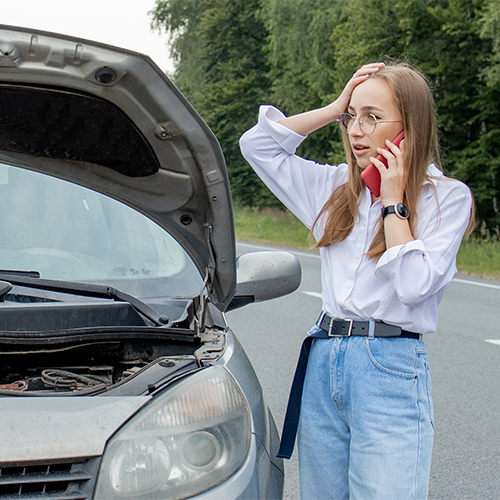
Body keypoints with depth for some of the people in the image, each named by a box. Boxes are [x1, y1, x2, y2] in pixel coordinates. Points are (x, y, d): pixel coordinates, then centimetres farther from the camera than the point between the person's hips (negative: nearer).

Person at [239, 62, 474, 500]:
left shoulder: (447, 197, -2)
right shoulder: (338, 187, 13)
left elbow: (414, 285, -13)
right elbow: (257, 144, 12)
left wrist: (394, 202, -9)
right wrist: (335, 109, 7)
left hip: (391, 370, -5)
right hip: (324, 362, 5)